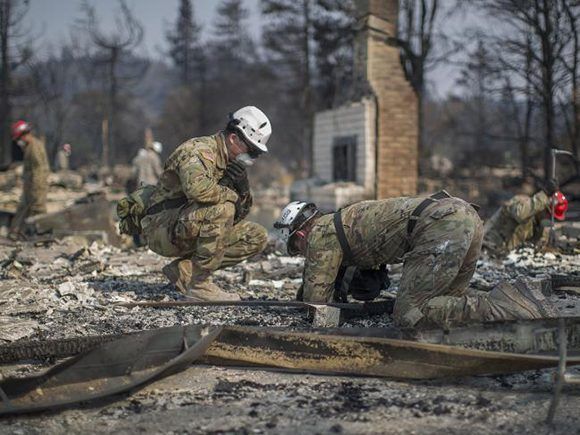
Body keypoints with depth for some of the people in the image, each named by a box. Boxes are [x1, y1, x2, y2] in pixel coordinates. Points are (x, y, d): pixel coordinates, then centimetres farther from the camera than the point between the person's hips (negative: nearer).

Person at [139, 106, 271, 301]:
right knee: (221, 207, -32)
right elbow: (197, 187, -40)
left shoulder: (230, 162, 12)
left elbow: (238, 216, 11)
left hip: (193, 231, 9)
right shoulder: (199, 150, -16)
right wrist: (231, 195, -22)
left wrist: (243, 191, -10)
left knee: (257, 237, 1)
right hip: (163, 228, -9)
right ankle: (199, 284, -21)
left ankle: (183, 270, -1)